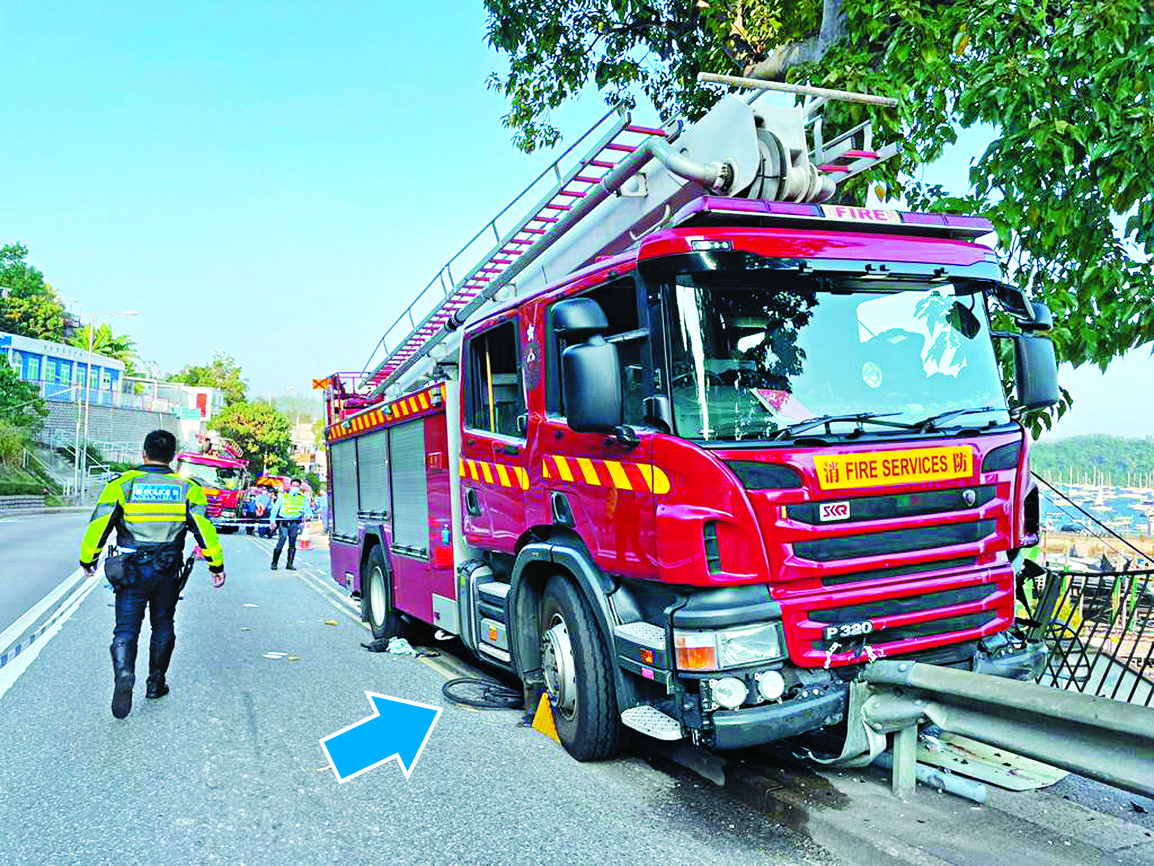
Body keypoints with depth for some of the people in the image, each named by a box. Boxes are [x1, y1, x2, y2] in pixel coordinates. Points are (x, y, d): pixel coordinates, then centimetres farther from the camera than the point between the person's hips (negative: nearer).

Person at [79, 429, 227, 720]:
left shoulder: (122, 485, -4)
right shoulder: (186, 489, -1)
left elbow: (98, 525, -5)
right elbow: (205, 529, -5)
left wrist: (87, 559, 10)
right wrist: (217, 565, 2)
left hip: (130, 572, -1)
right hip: (167, 573, 2)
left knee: (126, 628, 2)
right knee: (162, 627, 17)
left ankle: (123, 676, -23)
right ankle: (156, 683, 26)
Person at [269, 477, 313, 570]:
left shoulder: (303, 498, 14)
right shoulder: (283, 496, 9)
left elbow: (308, 509, 10)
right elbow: (275, 509, 8)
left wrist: (308, 515, -13)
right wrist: (272, 521, -2)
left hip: (294, 523, 2)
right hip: (283, 522, -2)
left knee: (292, 544, 0)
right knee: (281, 542, -11)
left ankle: (289, 564, 7)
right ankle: (274, 563, -2)